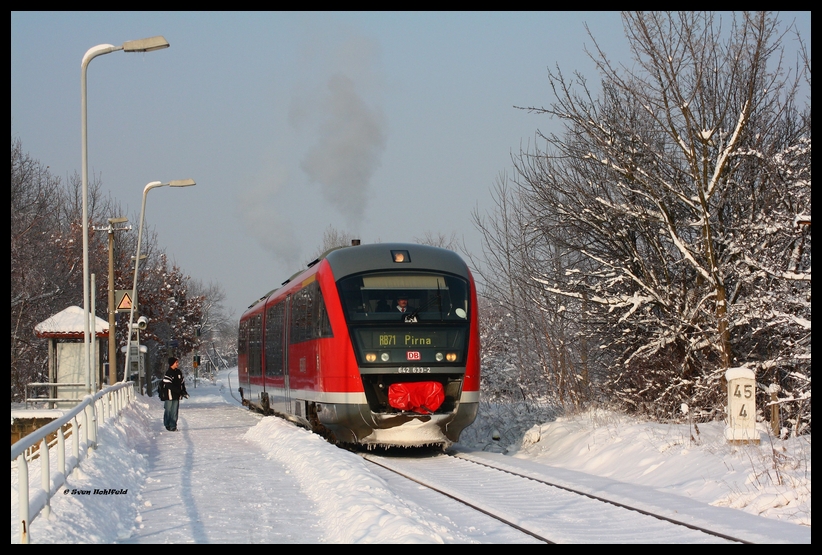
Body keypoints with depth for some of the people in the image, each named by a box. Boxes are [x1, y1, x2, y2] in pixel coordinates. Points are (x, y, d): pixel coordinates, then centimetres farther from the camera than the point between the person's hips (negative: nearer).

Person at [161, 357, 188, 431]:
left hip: (176, 395, 6)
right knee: (168, 411, 1)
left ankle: (173, 426, 7)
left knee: (175, 411, 4)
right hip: (169, 395, -6)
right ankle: (167, 425, 12)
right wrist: (180, 391, -21)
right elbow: (169, 385, -19)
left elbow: (182, 382, 19)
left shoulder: (178, 372, 10)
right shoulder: (168, 373, -13)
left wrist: (184, 392, 7)